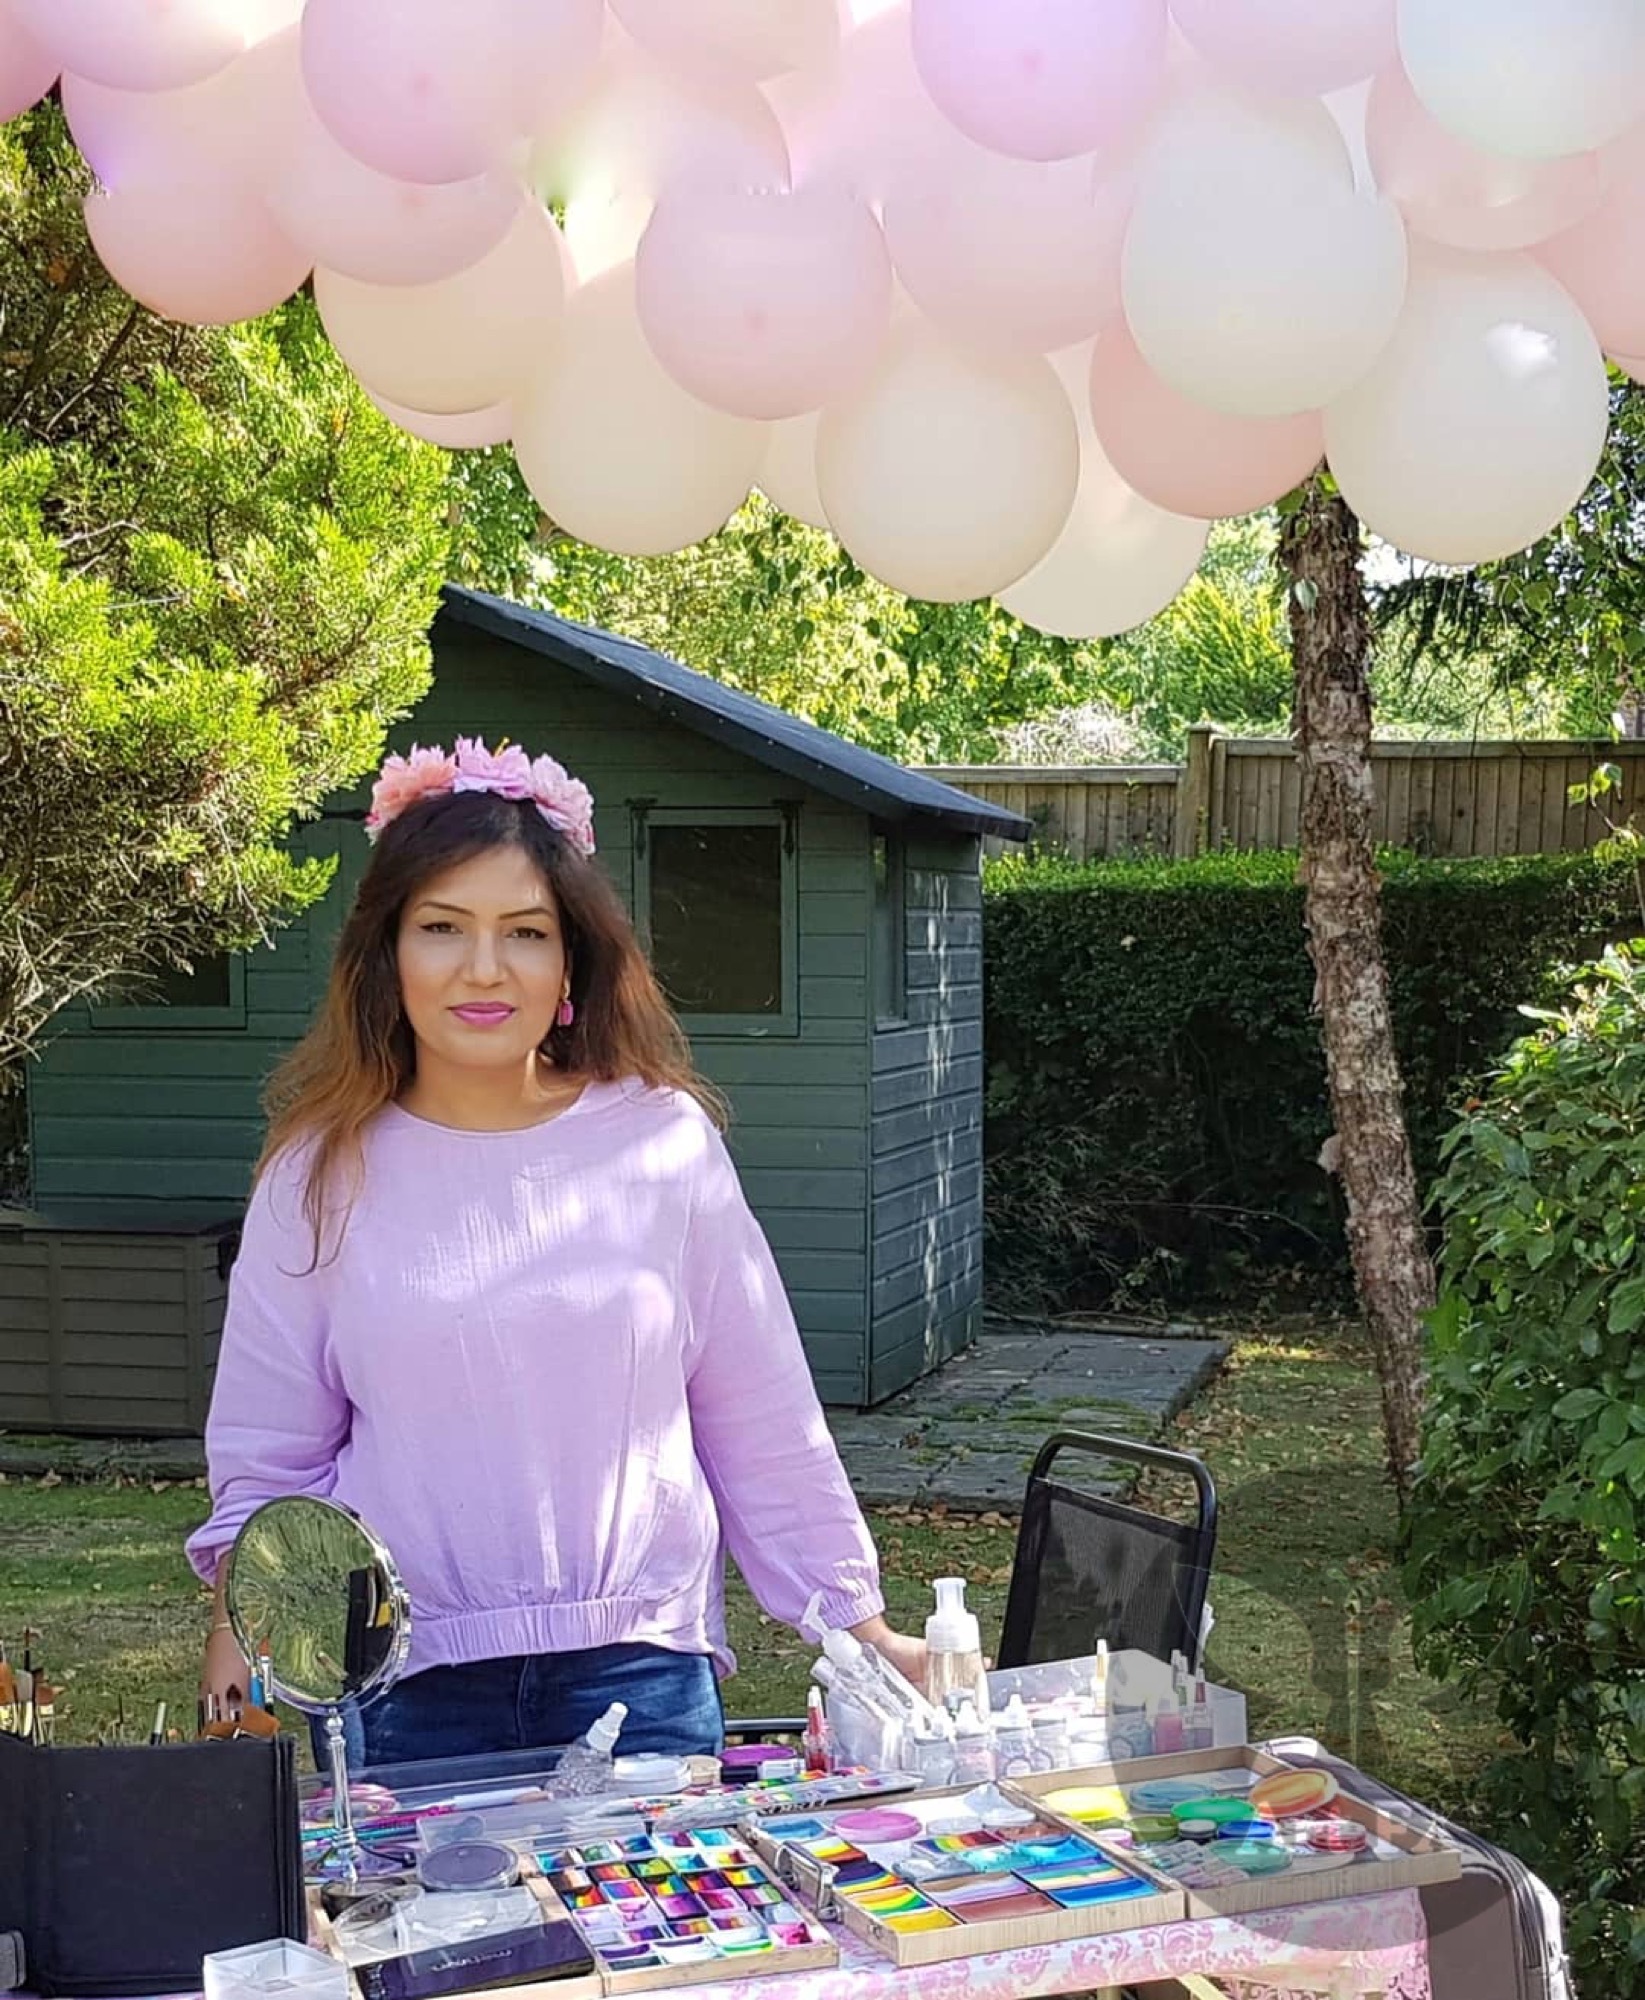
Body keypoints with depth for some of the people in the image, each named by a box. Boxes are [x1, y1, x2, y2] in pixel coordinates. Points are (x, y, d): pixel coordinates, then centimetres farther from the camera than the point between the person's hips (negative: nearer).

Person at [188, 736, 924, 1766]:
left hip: (641, 1667, 0)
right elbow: (266, 1449, 5)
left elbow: (766, 1423, 5)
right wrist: (244, 1624, -8)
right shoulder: (324, 1172, 0)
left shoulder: (665, 1140, -1)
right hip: (403, 1679, 0)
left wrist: (858, 1622, 6)